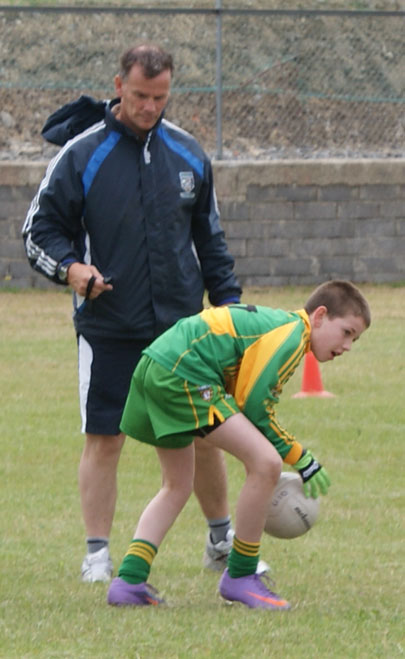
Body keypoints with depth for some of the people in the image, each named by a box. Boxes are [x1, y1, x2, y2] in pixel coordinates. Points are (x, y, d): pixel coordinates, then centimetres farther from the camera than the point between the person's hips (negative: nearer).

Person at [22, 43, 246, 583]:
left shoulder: (187, 154, 7)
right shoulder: (81, 154, -5)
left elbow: (209, 235, 18)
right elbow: (39, 230, -1)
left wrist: (228, 300, 12)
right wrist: (70, 266, -20)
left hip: (183, 323, 3)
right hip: (108, 329, -3)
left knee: (203, 435, 7)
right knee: (104, 440, -2)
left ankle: (223, 540, 25)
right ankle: (97, 555, 6)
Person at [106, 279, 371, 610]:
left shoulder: (274, 324, 24)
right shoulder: (291, 335, -6)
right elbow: (252, 405, -9)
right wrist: (300, 459, 0)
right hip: (183, 375, -11)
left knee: (177, 487, 25)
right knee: (266, 464, -13)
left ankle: (129, 581, 17)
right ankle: (240, 577, -1)